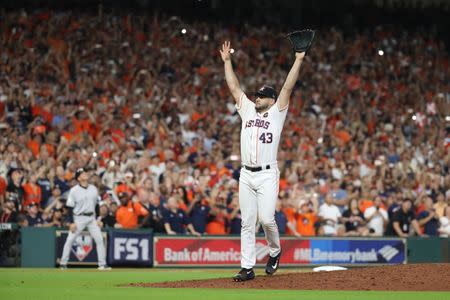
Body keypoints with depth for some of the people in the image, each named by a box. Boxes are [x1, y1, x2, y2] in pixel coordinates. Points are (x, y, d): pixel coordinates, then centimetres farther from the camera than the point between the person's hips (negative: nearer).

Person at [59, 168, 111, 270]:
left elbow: (97, 204, 15)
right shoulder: (74, 190, -7)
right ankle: (63, 263, 2)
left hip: (91, 218, 4)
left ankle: (102, 264, 3)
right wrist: (71, 223, -14)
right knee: (70, 240, -8)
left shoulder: (93, 189, 7)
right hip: (79, 218, -4)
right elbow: (69, 207, -7)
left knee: (99, 240, -2)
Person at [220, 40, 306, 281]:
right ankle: (247, 268, 4)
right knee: (247, 223, 3)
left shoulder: (277, 113, 6)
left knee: (266, 218, -13)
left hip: (267, 175, -5)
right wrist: (227, 61, 16)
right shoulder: (248, 110, 18)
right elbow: (234, 87, 18)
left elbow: (288, 88, -1)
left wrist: (298, 60, -7)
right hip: (246, 175, 5)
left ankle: (274, 251, 16)